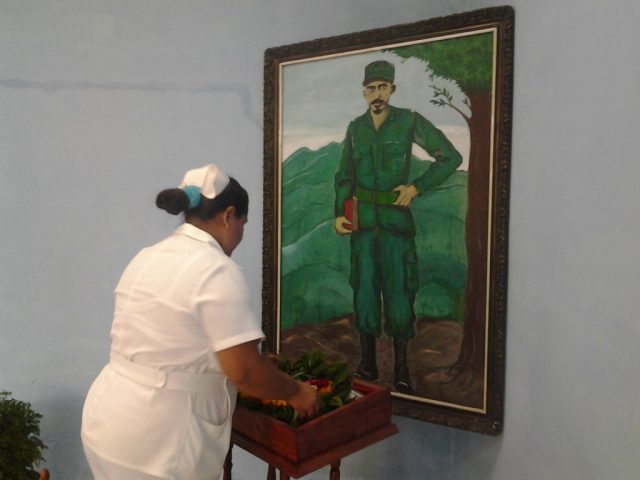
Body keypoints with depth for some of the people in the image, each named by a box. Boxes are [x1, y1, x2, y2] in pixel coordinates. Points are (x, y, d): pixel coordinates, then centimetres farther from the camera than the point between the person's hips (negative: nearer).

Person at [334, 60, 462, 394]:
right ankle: (367, 365, 16)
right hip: (363, 222, 3)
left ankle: (401, 370, 8)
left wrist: (417, 187, -8)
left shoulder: (410, 122, -4)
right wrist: (339, 214, -1)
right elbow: (344, 176, 12)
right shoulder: (355, 128, 7)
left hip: (396, 220, -3)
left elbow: (451, 158, 0)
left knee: (399, 291, -3)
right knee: (364, 290, 5)